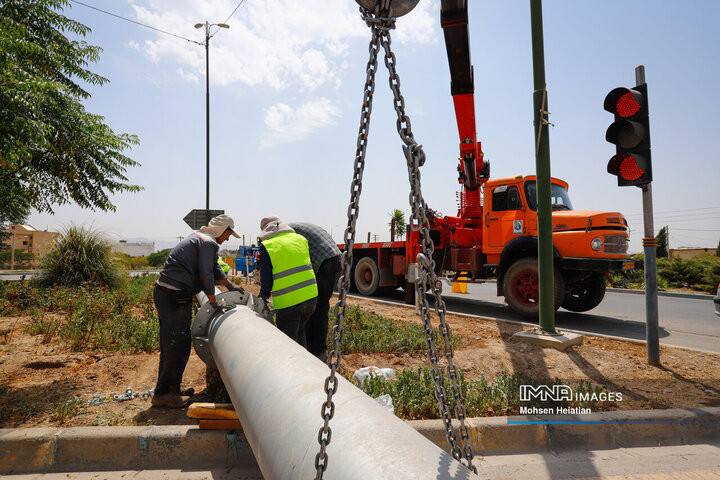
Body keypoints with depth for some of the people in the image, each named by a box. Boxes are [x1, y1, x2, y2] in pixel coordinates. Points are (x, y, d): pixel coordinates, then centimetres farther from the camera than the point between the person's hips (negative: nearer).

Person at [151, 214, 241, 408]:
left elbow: (214, 268, 32)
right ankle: (162, 394, 2)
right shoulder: (208, 243, -11)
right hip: (173, 297, -11)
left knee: (177, 345, 14)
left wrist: (231, 287, 40)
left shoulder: (198, 238, 22)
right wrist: (213, 301, -5)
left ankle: (171, 389, 22)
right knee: (175, 346, -6)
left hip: (164, 293, 11)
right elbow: (206, 275, -15)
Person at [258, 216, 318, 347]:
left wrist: (264, 295, 16)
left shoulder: (266, 246, -4)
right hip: (311, 296, 6)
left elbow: (266, 278, -3)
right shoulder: (301, 239, 11)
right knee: (300, 331, 26)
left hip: (288, 301, -5)